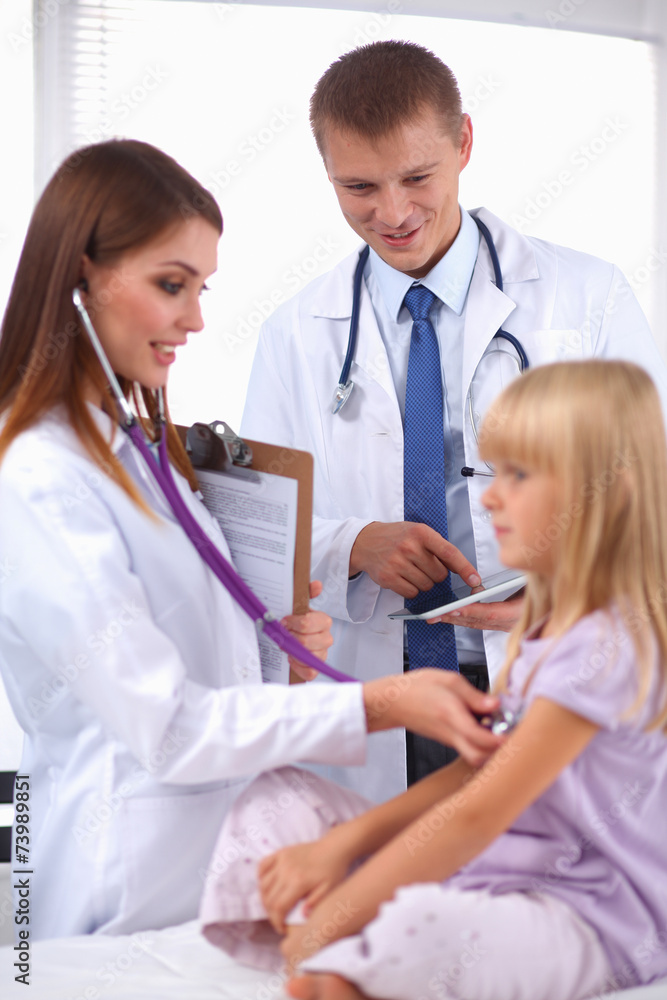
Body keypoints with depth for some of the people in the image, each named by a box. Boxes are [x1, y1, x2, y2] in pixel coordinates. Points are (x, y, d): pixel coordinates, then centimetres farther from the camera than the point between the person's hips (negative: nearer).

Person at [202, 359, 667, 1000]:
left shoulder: (606, 647, -19)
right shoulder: (550, 624, 13)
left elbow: (478, 814, -22)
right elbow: (478, 771, 9)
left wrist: (335, 917, -19)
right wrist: (345, 842, -3)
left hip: (590, 920, -11)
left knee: (417, 934, -44)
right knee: (277, 797, 7)